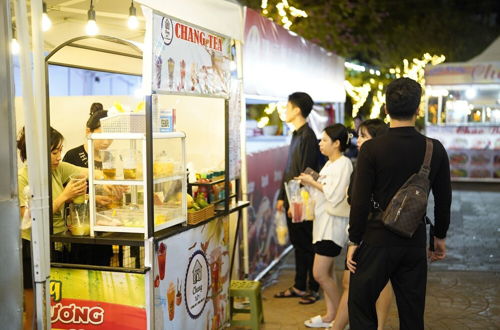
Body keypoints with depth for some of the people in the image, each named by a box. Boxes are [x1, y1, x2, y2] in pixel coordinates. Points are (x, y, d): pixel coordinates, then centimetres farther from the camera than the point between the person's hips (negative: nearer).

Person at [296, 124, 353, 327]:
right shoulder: (329, 164, 14)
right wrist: (309, 183, 1)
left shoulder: (343, 164, -15)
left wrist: (313, 183, -12)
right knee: (327, 272, 13)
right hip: (323, 220, 10)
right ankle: (330, 316, 22)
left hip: (333, 222, -10)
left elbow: (334, 195, -22)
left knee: (320, 274, -7)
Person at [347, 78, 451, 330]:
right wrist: (440, 237, 19)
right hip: (415, 242, 4)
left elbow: (360, 200, -11)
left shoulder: (371, 149, -11)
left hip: (377, 240, -3)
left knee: (360, 305, 10)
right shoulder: (435, 149, -2)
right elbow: (444, 199, 6)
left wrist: (354, 241, -1)